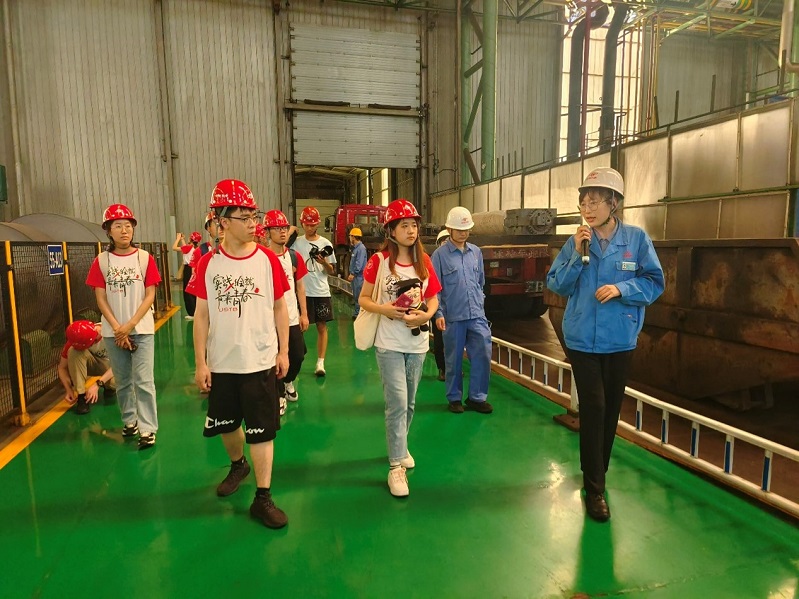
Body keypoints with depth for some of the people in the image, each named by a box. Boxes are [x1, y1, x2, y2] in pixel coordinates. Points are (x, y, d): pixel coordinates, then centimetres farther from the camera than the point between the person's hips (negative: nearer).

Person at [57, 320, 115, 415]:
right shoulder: (75, 341, -22)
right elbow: (62, 367, -10)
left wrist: (97, 384, -35)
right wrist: (69, 390, -23)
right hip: (91, 365, 2)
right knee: (73, 351, -30)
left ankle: (109, 387, 5)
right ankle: (81, 397, -23)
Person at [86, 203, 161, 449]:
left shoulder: (145, 258, -2)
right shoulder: (101, 261, 2)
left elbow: (150, 295, -4)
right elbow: (101, 299, 0)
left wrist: (130, 325, -12)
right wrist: (117, 328, -10)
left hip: (142, 329, -2)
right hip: (113, 332, 2)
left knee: (143, 381, -5)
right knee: (122, 381, 13)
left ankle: (147, 428, 1)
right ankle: (130, 420, 30)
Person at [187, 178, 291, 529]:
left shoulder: (268, 259, -5)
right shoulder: (208, 263, -3)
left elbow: (279, 308, 1)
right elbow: (202, 315, -1)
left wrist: (284, 351, 1)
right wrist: (200, 362, -3)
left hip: (260, 362, -2)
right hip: (221, 363, 2)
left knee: (261, 430, 4)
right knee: (226, 424, 20)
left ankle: (263, 498, 17)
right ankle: (237, 465, 49)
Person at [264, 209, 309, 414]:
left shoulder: (295, 257, 5)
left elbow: (300, 286, 10)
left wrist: (304, 313, 7)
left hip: (293, 317, 4)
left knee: (298, 355, 10)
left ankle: (288, 381, 40)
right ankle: (279, 394, 26)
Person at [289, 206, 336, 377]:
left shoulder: (325, 243, 5)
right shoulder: (296, 243, 3)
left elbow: (332, 271, 4)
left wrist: (324, 262, -13)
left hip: (322, 292, 1)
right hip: (302, 291, -1)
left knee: (322, 326, 2)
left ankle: (320, 362, 8)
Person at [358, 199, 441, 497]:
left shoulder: (424, 261, 3)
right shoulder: (379, 261, -7)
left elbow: (433, 299, 8)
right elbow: (363, 299, -3)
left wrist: (426, 315, -13)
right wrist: (385, 310, -21)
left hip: (417, 342, 4)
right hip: (389, 343, -4)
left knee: (409, 403, 16)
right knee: (398, 403, -8)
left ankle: (399, 447, 38)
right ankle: (396, 465, 4)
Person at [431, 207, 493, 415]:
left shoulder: (476, 252, 9)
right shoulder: (440, 254, -4)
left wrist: (480, 303, 16)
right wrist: (438, 313, -12)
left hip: (477, 315, 4)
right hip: (453, 317, -4)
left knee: (483, 355, 3)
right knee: (453, 359, 8)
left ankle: (477, 397, 19)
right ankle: (454, 398, 24)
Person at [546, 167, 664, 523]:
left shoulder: (636, 239, -3)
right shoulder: (576, 241, -2)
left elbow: (654, 282, -4)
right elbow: (556, 285, -4)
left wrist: (622, 288, -20)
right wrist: (577, 253, -16)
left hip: (619, 340, 2)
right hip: (582, 339, -1)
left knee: (610, 409, 14)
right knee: (593, 408, -4)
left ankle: (598, 472, 36)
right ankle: (594, 488, 9)